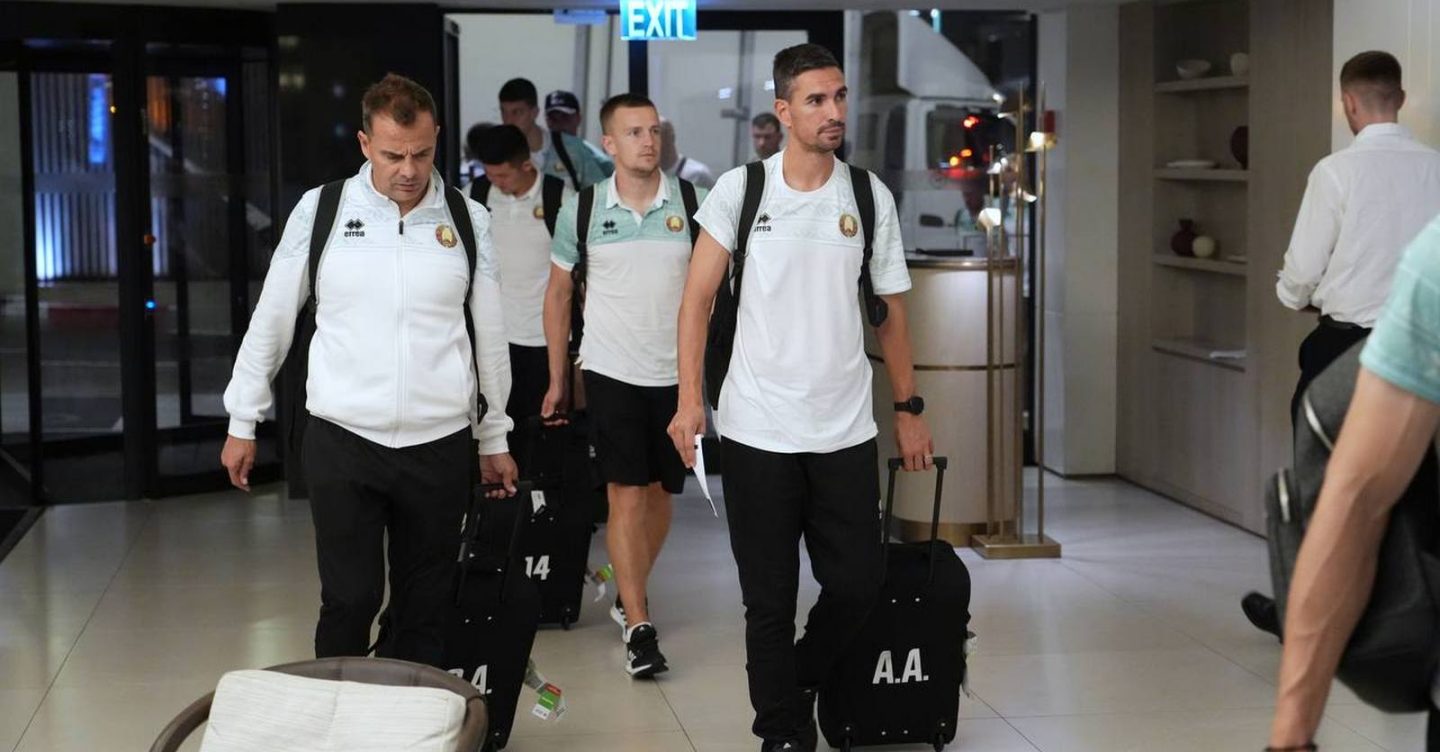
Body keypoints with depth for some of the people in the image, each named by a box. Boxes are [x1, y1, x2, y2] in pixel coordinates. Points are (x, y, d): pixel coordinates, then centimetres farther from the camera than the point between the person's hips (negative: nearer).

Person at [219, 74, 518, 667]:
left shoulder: (468, 222, 2)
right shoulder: (321, 210, -2)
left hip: (439, 445, 2)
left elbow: (490, 336, 10)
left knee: (426, 608, 8)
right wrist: (242, 423, 7)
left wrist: (494, 438, 13)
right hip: (342, 441, -1)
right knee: (349, 602, -1)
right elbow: (271, 321, 5)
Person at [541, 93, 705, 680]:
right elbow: (559, 292, 9)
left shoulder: (692, 203, -2)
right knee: (626, 495, -8)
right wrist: (558, 379, 10)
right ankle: (638, 626, -6)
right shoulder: (582, 210, -1)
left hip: (676, 372, 2)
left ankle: (629, 594, 33)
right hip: (610, 369, -2)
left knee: (660, 493, 12)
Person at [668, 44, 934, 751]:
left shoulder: (870, 196, 3)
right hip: (756, 429, -2)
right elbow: (698, 299, 1)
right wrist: (690, 399, -7)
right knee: (770, 599, 4)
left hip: (846, 432, 2)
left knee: (857, 583, 5)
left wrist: (908, 409, 10)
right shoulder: (739, 189, -3)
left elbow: (891, 311, 11)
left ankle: (799, 685, 33)